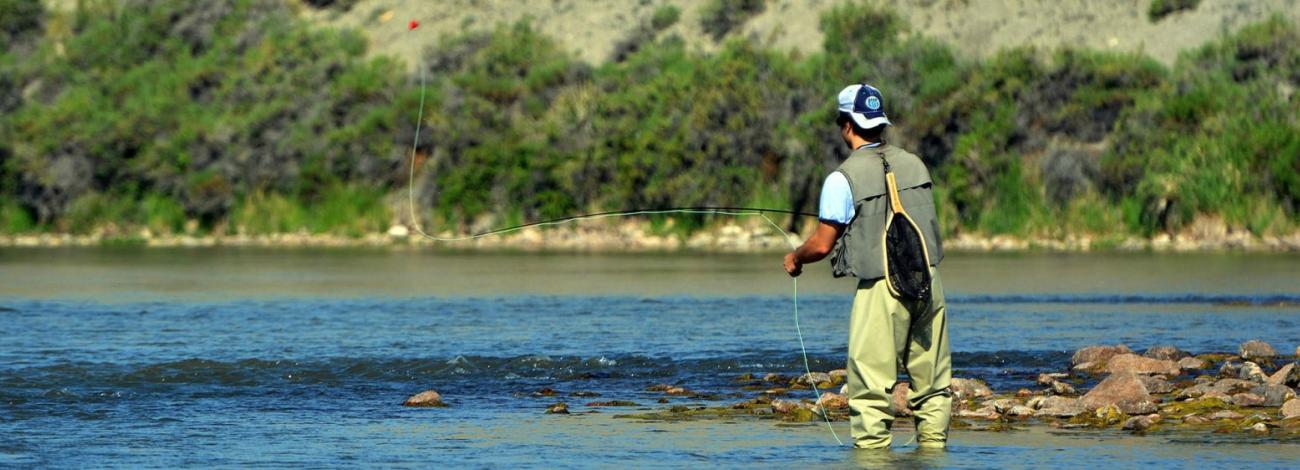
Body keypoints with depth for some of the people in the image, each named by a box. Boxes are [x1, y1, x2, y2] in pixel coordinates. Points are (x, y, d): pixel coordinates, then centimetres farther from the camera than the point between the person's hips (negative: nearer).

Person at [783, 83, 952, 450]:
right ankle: (933, 442, 14)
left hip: (880, 288, -5)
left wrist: (795, 258, 16)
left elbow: (823, 244, -7)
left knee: (872, 383, -1)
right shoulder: (914, 164, 9)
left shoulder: (844, 178, -8)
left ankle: (872, 447, -3)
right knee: (931, 379, 11)